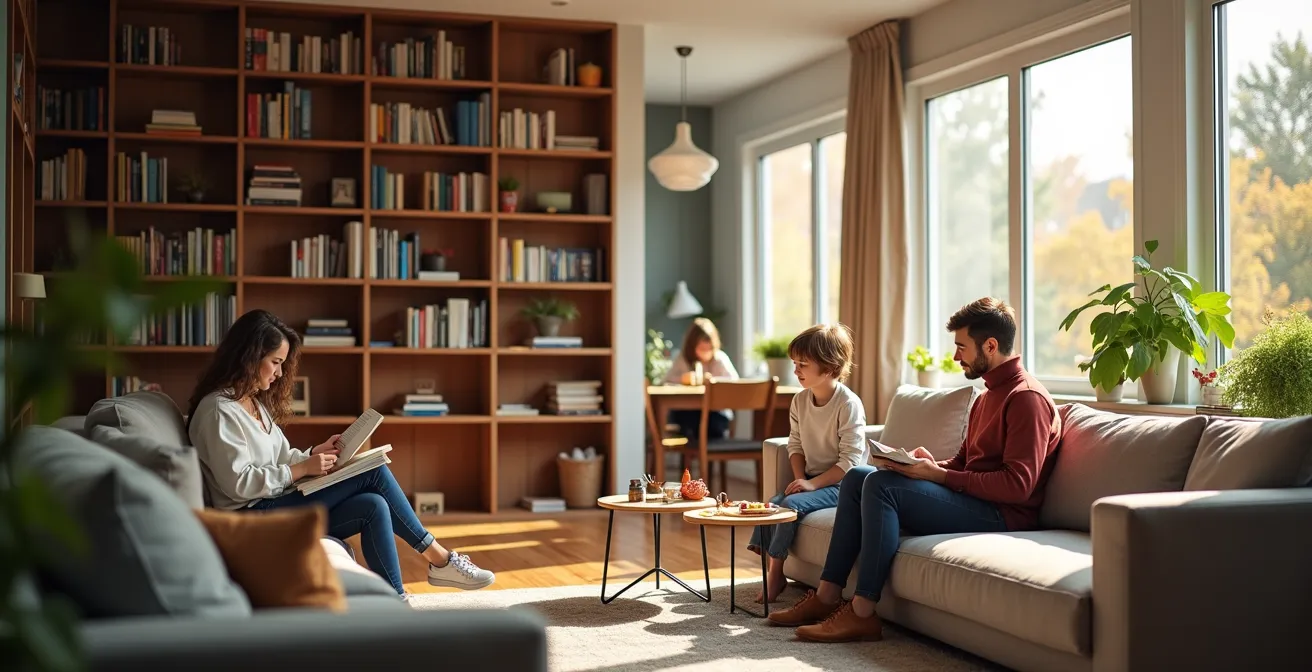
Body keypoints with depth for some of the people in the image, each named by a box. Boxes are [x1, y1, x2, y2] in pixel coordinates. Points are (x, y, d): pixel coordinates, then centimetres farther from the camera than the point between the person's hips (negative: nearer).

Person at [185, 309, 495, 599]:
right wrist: (302, 469, -16)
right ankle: (438, 558, -6)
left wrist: (314, 454, -1)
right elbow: (238, 483, -20)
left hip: (276, 506, 9)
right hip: (254, 517, -9)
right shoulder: (219, 411, -13)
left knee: (373, 506, -15)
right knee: (374, 473, -15)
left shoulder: (255, 401, 17)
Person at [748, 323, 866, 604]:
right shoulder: (800, 401, 5)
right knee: (773, 502, -15)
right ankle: (766, 565, -13)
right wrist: (799, 477, -6)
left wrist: (813, 483, -23)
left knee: (792, 503, -25)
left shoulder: (848, 404, -17)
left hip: (840, 483, -7)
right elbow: (795, 444, 12)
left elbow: (850, 460, -19)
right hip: (811, 480, 7)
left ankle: (775, 573, -15)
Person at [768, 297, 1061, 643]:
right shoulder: (989, 395, 20)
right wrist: (932, 464, -1)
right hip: (970, 496, 10)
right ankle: (828, 595, -2)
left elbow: (1018, 484, -21)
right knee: (856, 477, 5)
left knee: (882, 484, -25)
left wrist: (939, 475, -20)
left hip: (1001, 513, -10)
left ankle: (862, 613, -24)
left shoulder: (1027, 397, -13)